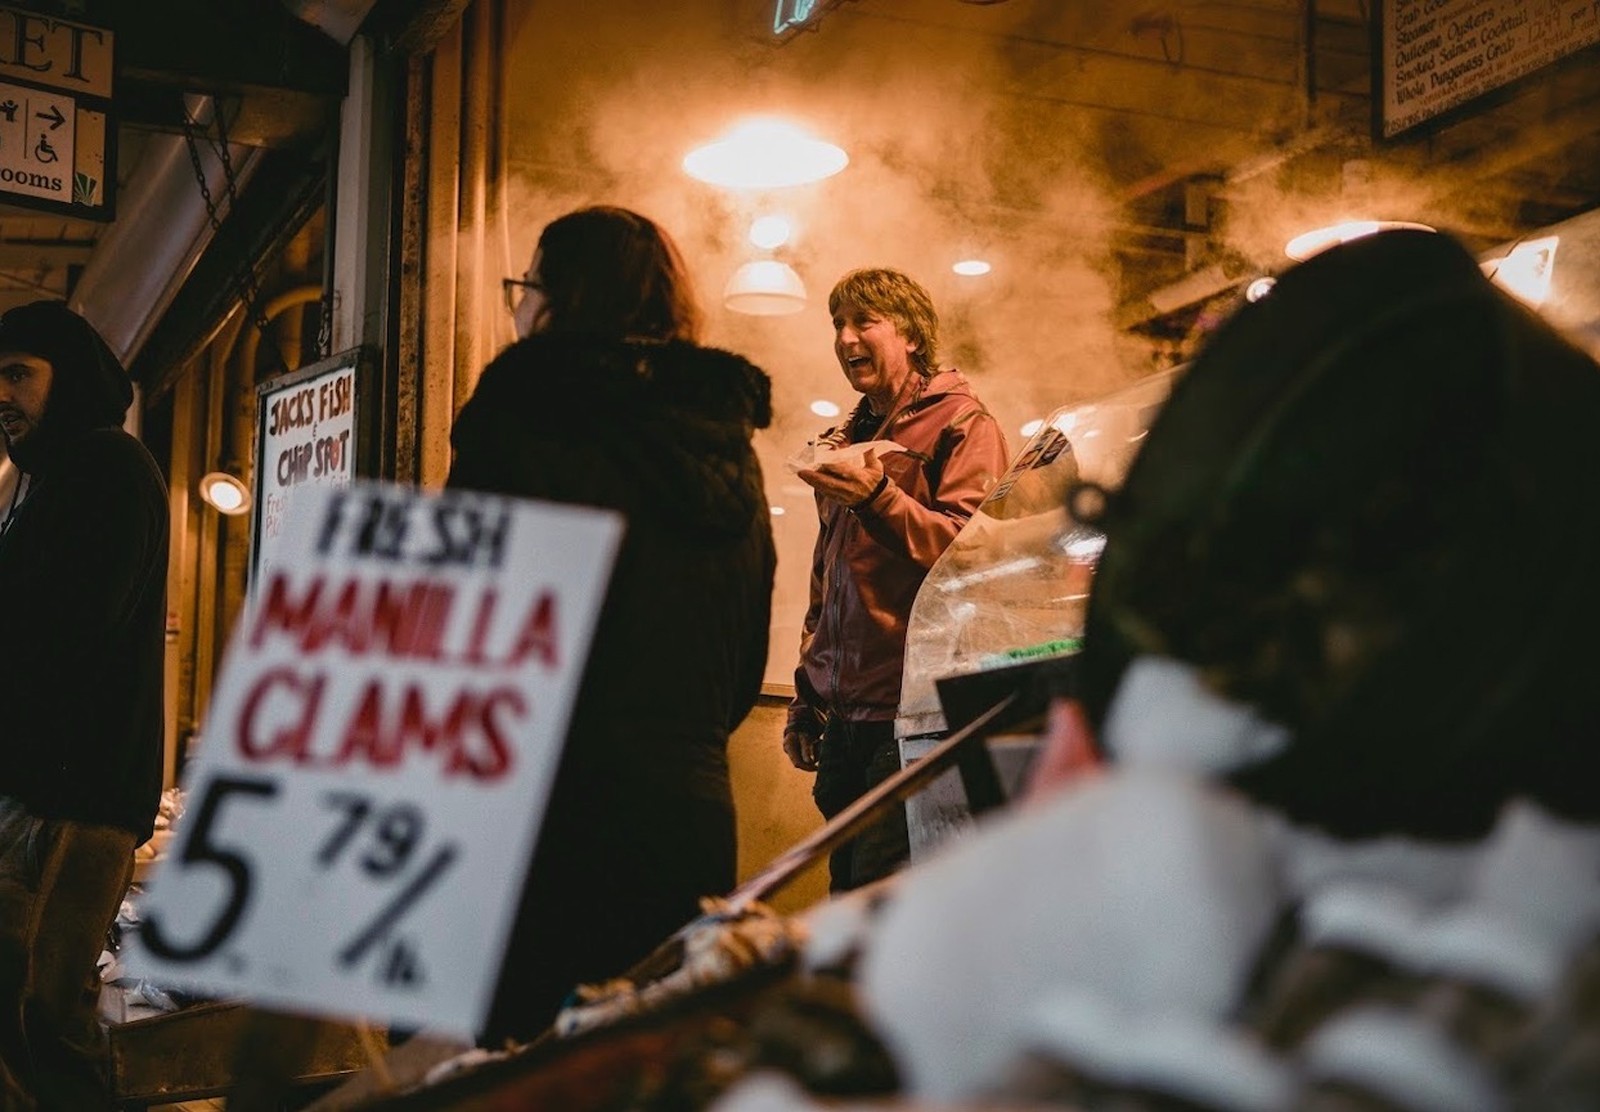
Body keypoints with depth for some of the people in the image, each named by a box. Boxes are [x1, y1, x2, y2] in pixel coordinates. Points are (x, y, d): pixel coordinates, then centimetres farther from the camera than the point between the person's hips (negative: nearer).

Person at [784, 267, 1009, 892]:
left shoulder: (960, 423, 0)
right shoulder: (845, 442, 22)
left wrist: (880, 499, -24)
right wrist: (805, 699, 22)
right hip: (842, 716, 7)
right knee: (846, 894, 8)